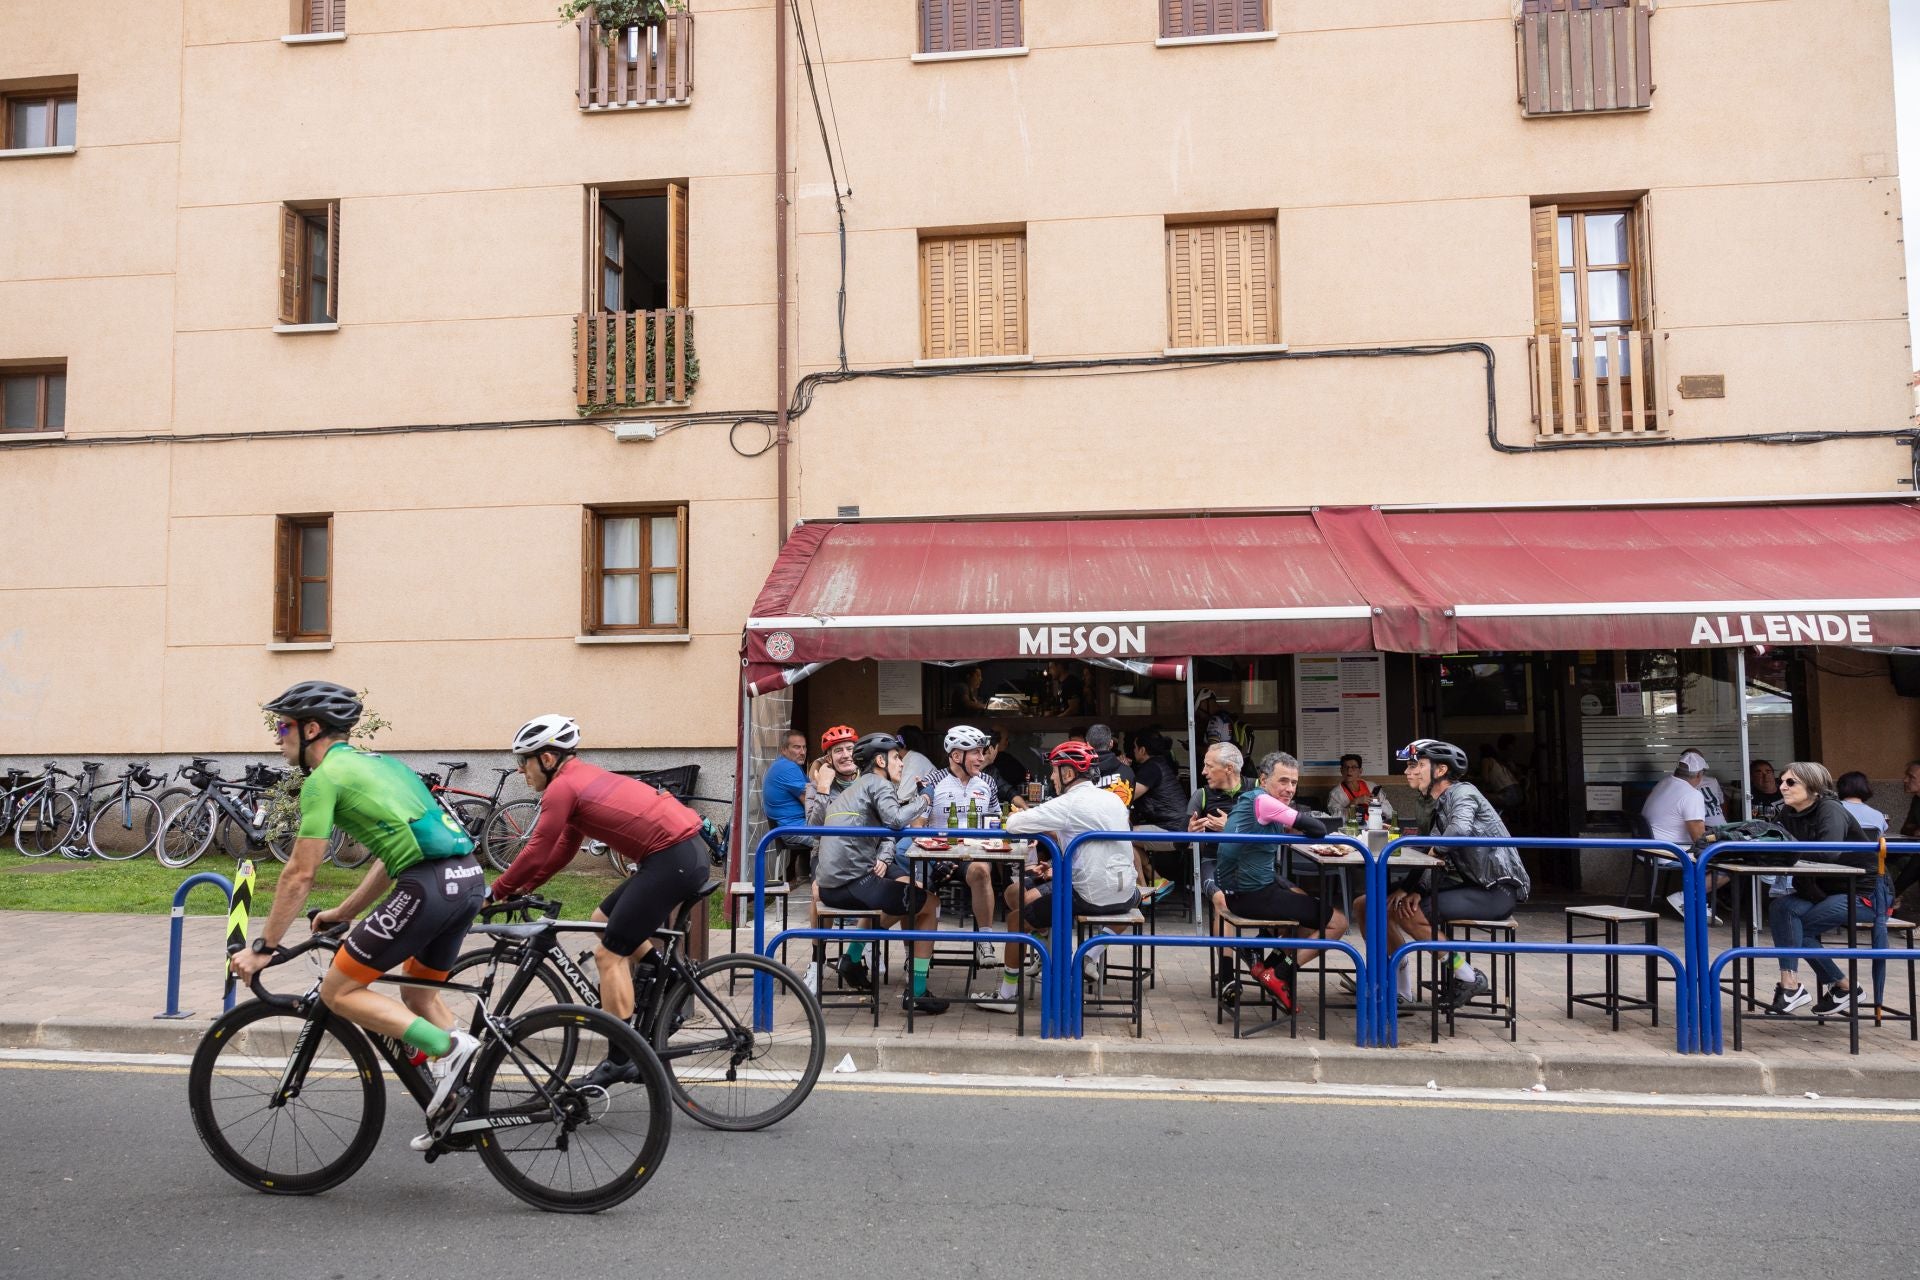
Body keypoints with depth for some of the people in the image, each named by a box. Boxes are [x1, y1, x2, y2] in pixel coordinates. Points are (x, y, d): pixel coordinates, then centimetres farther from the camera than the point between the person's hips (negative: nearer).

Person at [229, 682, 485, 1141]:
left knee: (338, 992, 4)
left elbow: (300, 875, -1)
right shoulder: (374, 761, 26)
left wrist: (262, 947, 7)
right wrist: (343, 913, 33)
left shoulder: (324, 776, 0)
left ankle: (449, 1047, -6)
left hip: (429, 886, -9)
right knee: (418, 993, 25)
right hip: (470, 878, 9)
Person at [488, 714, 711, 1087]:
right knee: (604, 919, 22)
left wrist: (496, 892, 5)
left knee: (610, 953, -2)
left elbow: (537, 854, -7)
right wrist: (521, 888, 23)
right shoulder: (583, 777, 21)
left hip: (671, 859, -10)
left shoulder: (562, 788, -7)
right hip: (687, 851, 10)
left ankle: (621, 1061, 2)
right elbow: (563, 851, 25)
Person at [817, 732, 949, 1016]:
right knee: (930, 904, 2)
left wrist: (882, 858, 3)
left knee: (907, 888, 27)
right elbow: (895, 820, -22)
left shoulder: (852, 790, 25)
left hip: (829, 885, 9)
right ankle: (915, 993, 0)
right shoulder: (878, 783, -3)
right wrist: (923, 799, -5)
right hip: (852, 882, -9)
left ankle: (853, 958, 24)